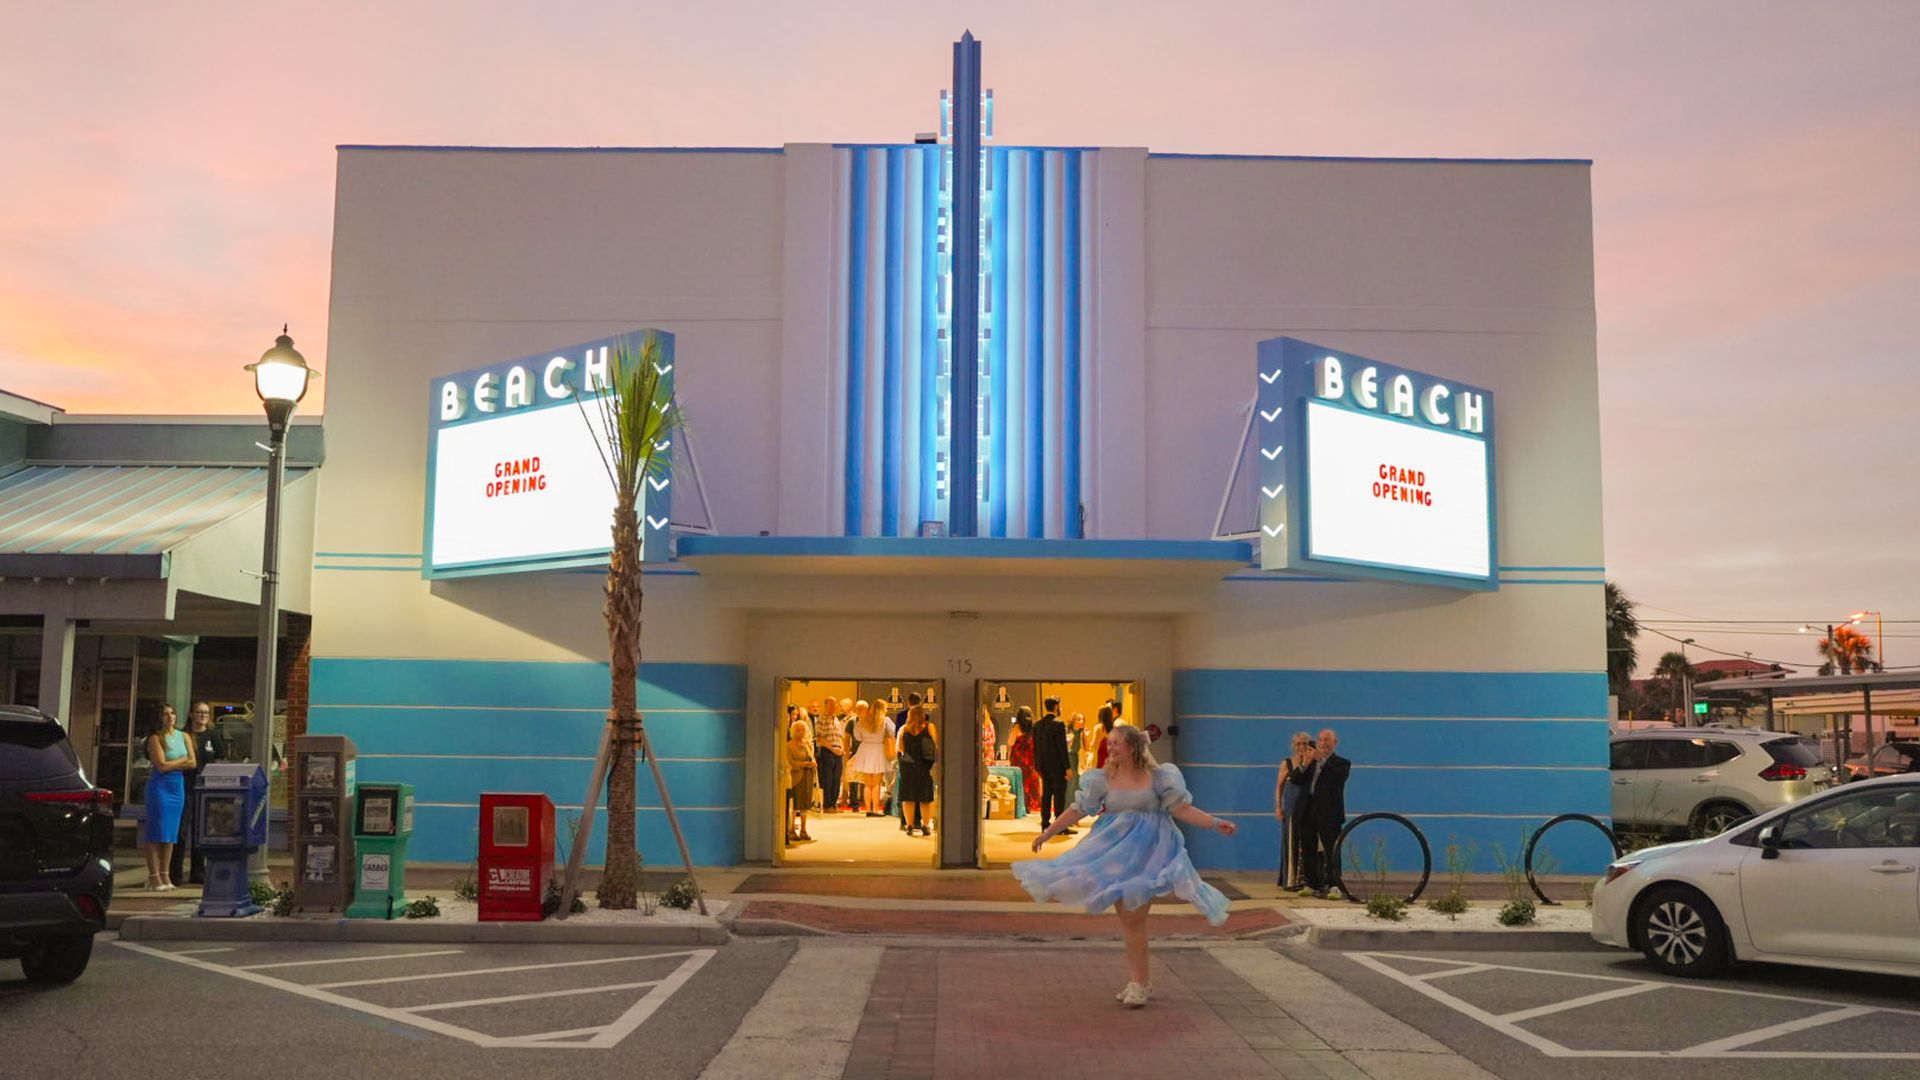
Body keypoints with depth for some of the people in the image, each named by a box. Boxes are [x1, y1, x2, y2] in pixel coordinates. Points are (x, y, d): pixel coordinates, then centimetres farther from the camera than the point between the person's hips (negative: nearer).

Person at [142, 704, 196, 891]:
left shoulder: (184, 737, 12)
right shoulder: (156, 738, -4)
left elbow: (193, 763, 5)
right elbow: (161, 765, -13)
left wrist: (172, 764, -6)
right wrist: (182, 760, -1)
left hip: (178, 786, 5)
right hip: (160, 786, -5)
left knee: (171, 833, 6)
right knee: (157, 833, -6)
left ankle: (165, 875, 11)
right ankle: (154, 877, -4)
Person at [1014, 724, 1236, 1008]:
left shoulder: (1158, 776, -3)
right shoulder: (1104, 778, 3)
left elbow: (1182, 809, -4)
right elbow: (1078, 809, 7)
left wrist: (1216, 824, -14)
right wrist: (1047, 832, 7)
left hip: (1147, 852, -3)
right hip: (1115, 851, 4)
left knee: (1134, 918, -9)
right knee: (1124, 917, 7)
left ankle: (1140, 982, 4)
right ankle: (1139, 979, 21)